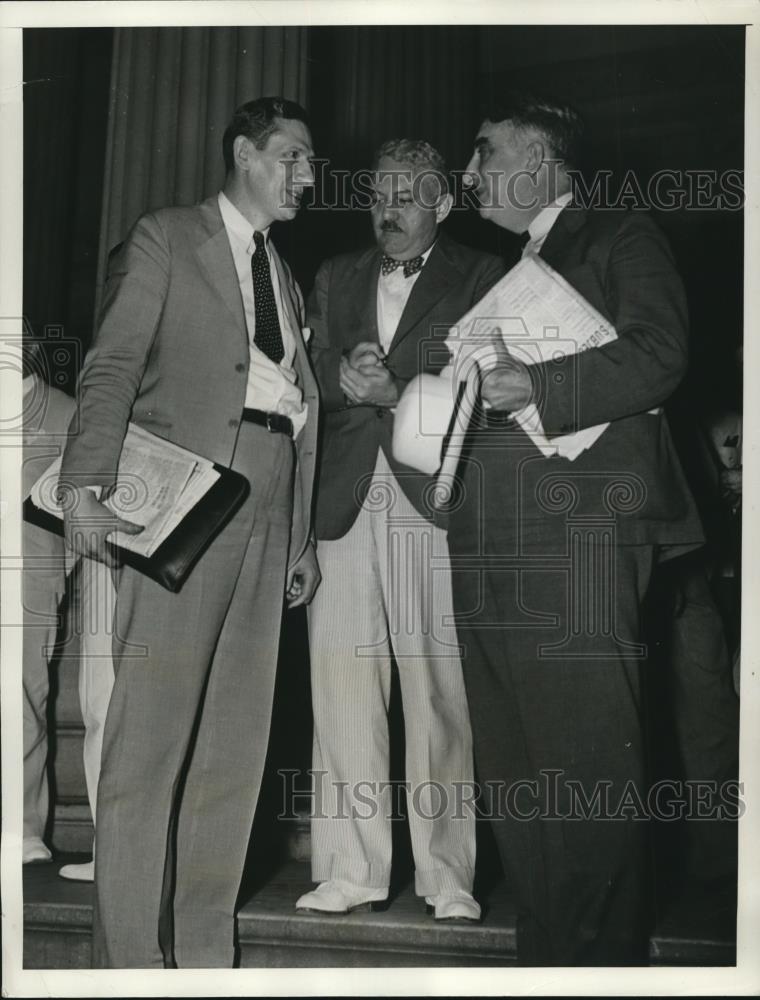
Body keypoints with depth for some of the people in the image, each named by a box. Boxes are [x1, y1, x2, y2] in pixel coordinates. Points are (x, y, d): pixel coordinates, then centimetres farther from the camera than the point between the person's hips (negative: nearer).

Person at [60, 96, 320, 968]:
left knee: (236, 744, 4)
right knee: (151, 729, -6)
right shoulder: (165, 240, 7)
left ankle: (203, 947, 12)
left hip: (270, 506, 6)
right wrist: (87, 484, -19)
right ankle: (130, 953, 2)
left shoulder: (286, 280, 25)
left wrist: (302, 539, 14)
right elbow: (112, 368, -5)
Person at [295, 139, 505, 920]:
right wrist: (346, 375, -8)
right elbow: (307, 372, 12)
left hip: (433, 502, -3)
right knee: (341, 685, 0)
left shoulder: (480, 278, 9)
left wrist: (391, 391, -10)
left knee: (439, 690, -3)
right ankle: (351, 869, 9)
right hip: (344, 499, 4)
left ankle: (447, 873, 7)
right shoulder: (335, 278, 22)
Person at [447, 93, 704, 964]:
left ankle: (604, 959, 7)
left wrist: (537, 386, -19)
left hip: (578, 540, -7)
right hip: (486, 553, 7)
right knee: (514, 778, 9)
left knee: (592, 776, -5)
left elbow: (656, 358, -9)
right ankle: (542, 954, 19)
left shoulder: (621, 239, 6)